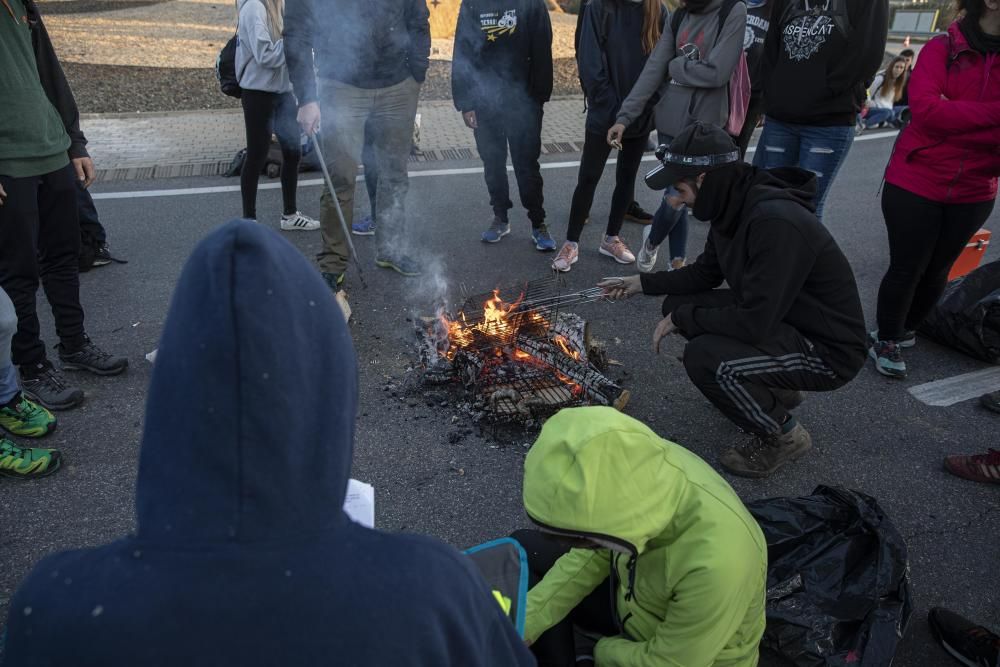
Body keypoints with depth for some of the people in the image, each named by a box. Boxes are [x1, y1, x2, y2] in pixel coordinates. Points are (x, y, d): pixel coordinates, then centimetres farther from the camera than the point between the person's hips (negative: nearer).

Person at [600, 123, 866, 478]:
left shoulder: (777, 222, -31)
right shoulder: (734, 206, -3)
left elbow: (754, 323, -32)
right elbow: (706, 272, 13)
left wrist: (682, 319, -18)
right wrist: (641, 283, 8)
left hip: (828, 349, -9)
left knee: (703, 358, -28)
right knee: (679, 305, 4)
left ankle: (784, 434, 0)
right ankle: (775, 388, 18)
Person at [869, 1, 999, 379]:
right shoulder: (942, 49, -8)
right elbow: (925, 108, -22)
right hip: (915, 183, -4)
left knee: (937, 270, 15)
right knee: (906, 268, 4)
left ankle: (905, 331, 36)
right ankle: (886, 340, 24)